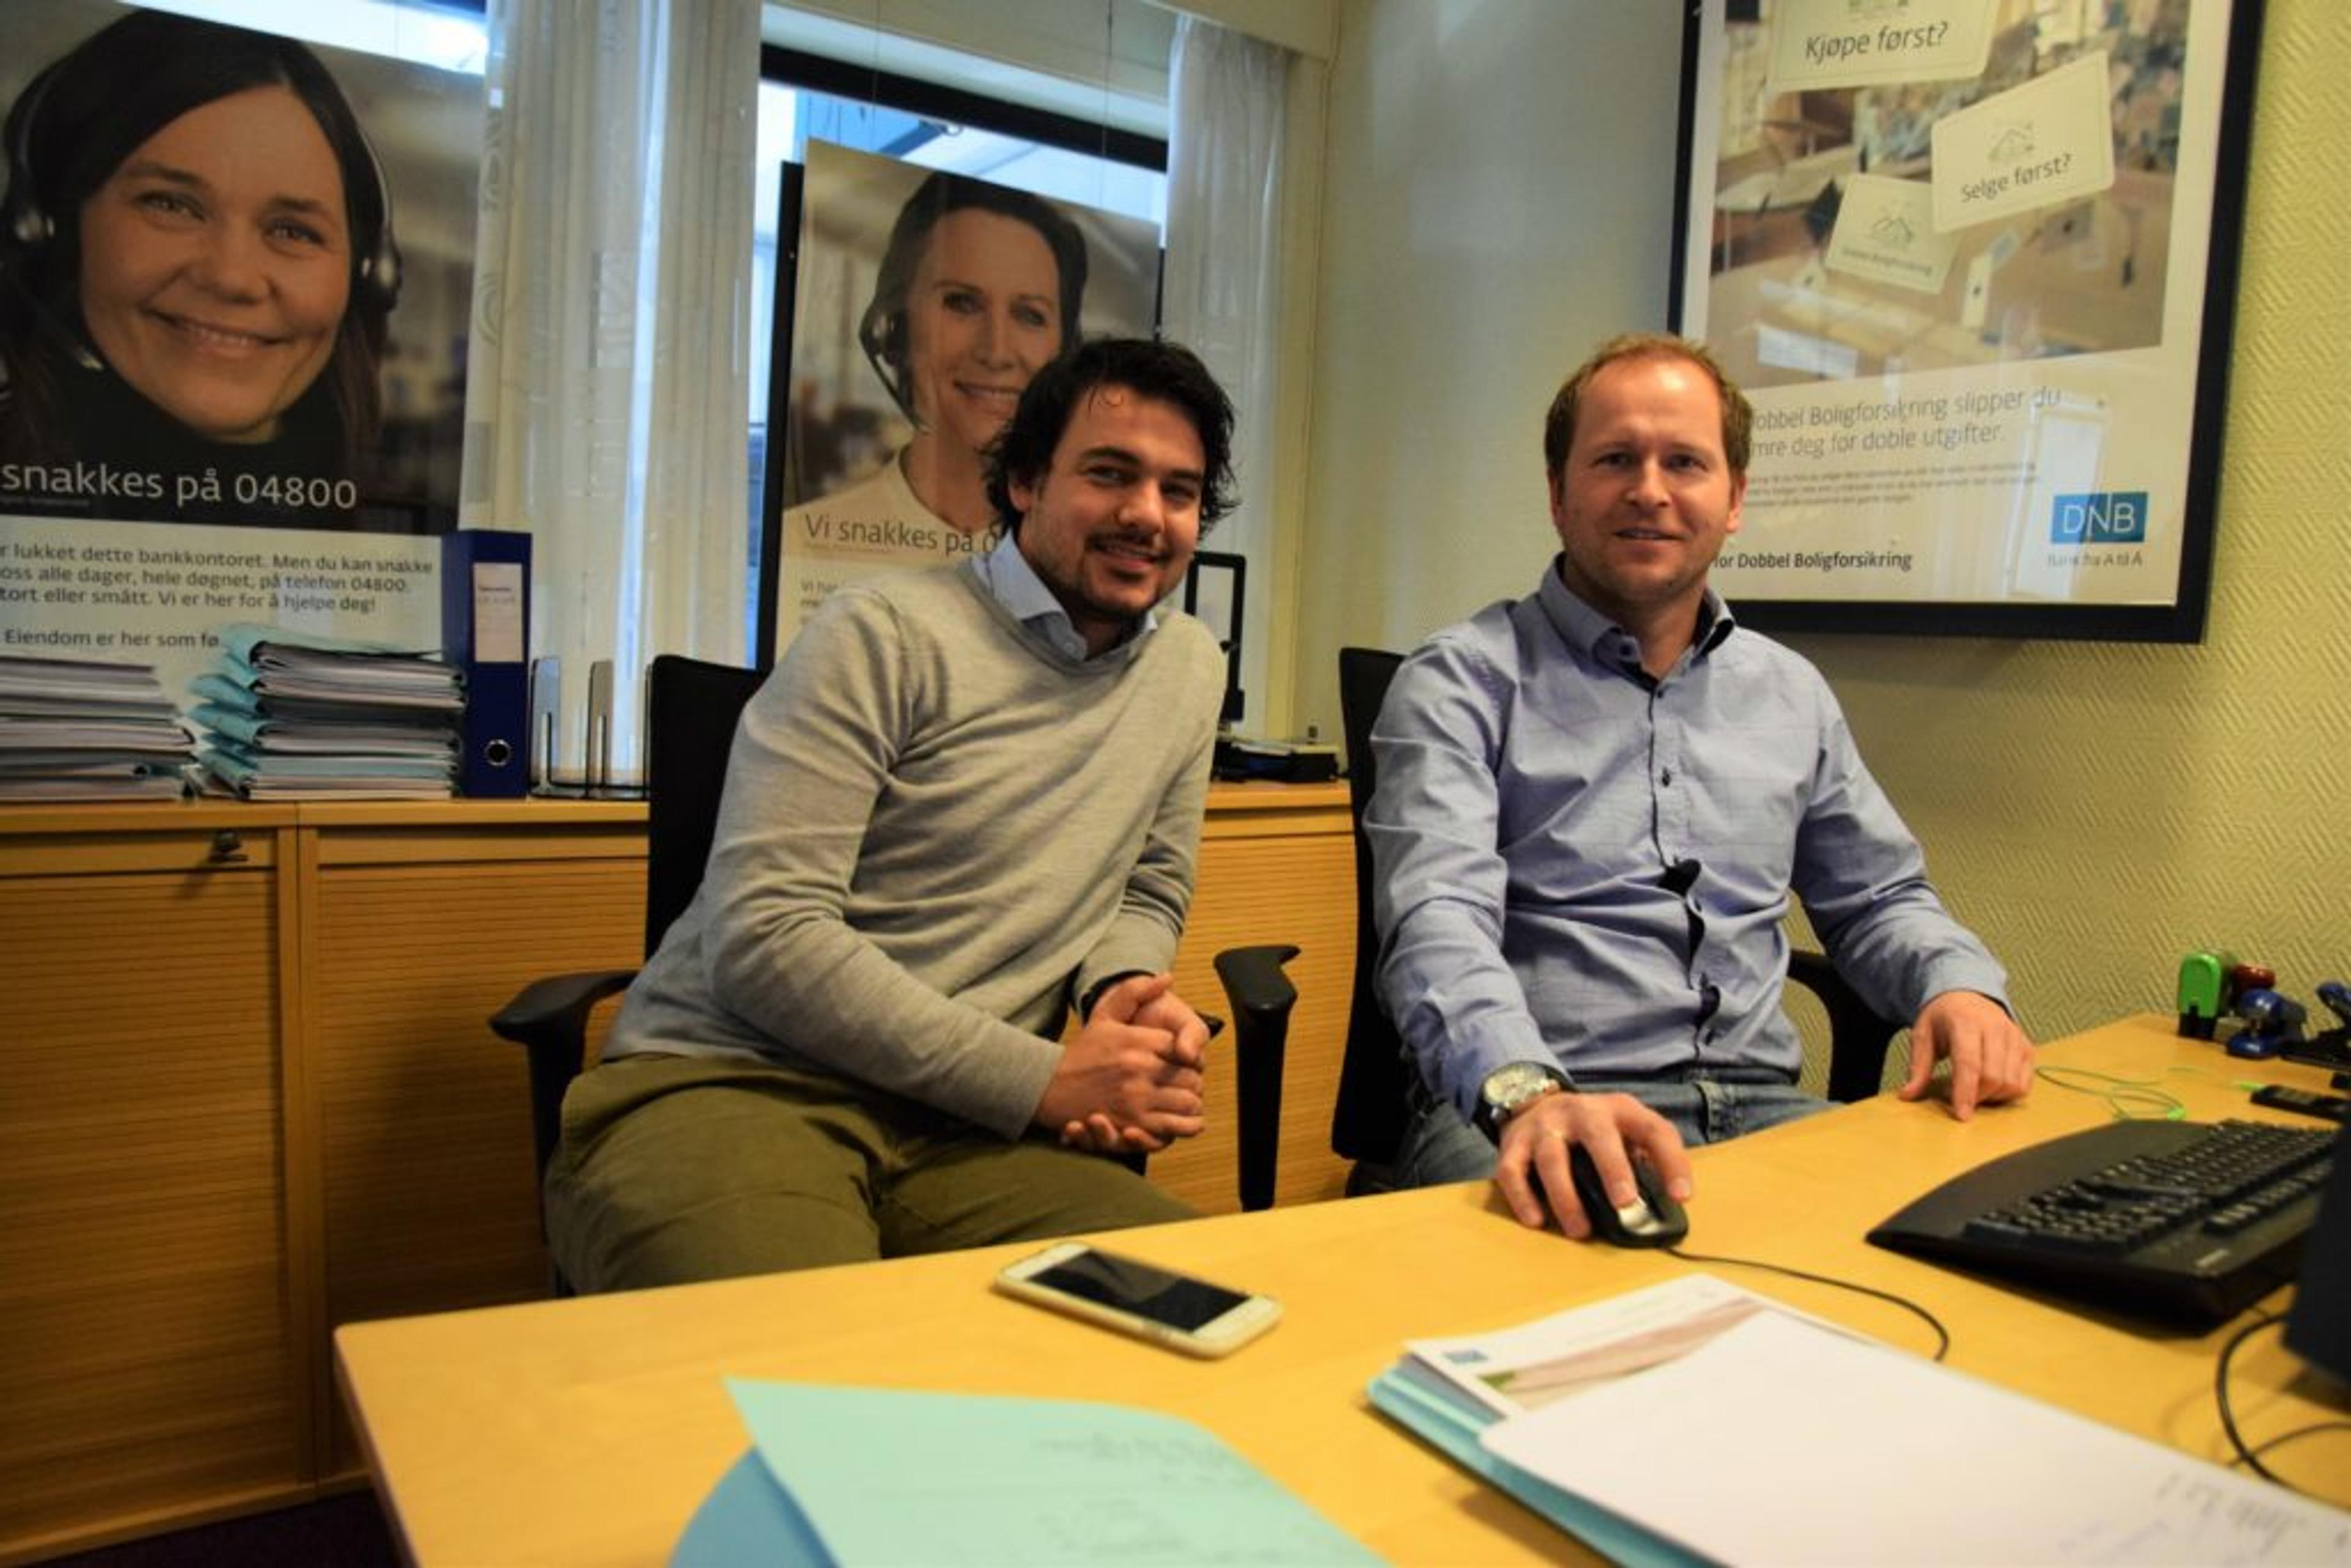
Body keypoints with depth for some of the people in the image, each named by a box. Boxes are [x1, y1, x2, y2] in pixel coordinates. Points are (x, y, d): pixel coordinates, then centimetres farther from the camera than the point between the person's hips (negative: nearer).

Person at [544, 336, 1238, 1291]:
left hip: (962, 1131, 6)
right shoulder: (889, 635, -6)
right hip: (734, 1088, -5)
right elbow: (761, 936, -14)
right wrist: (1043, 1082, -15)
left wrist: (1126, 990, 0)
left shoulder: (1192, 669, 15)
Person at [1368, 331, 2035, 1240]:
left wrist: (1960, 987, 3)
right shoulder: (1461, 683, -2)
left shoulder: (1792, 695, 18)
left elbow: (1878, 899, 27)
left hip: (1758, 1108, 6)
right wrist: (1529, 1092, -37)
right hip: (1529, 1117, -6)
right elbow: (1440, 917, -17)